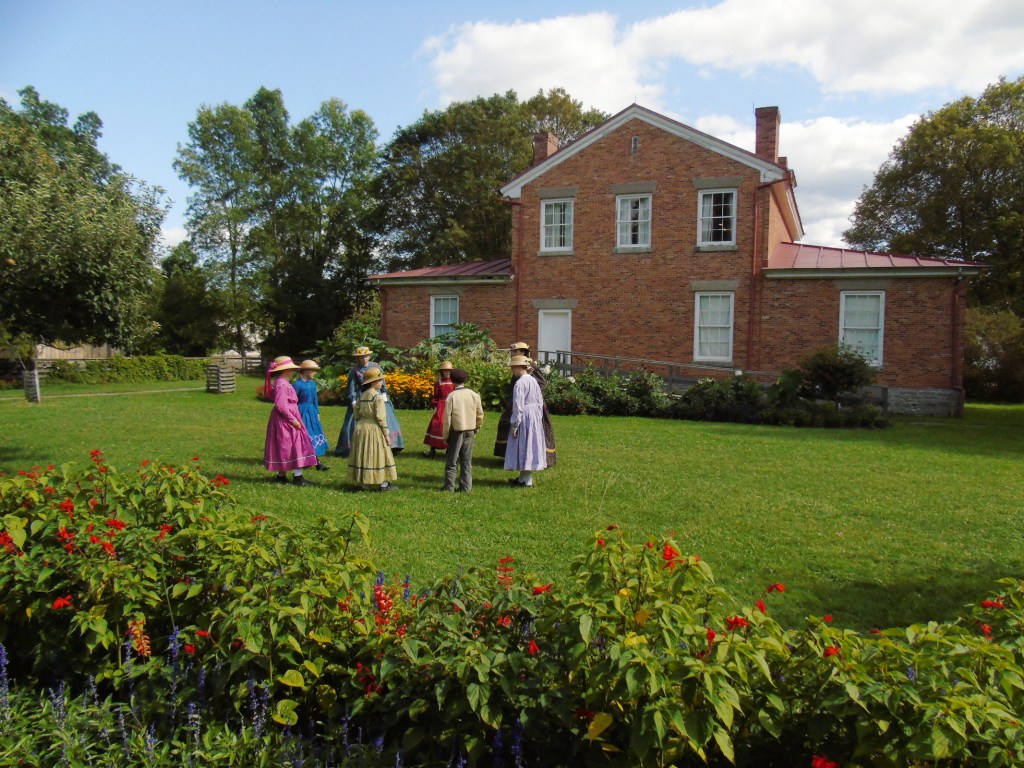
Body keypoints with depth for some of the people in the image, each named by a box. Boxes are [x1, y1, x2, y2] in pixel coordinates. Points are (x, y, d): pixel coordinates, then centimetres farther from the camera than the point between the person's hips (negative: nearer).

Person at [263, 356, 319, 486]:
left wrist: (294, 418, 18)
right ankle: (297, 477, -5)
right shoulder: (282, 384, -19)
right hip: (285, 420, -10)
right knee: (295, 446, -7)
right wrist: (293, 419, -20)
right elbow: (281, 405, -25)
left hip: (284, 420, 10)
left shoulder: (281, 382, 13)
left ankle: (281, 476, 20)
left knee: (283, 448, 14)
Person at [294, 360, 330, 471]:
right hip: (302, 412, -7)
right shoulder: (297, 384, -14)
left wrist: (317, 412, 16)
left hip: (312, 412, 7)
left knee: (315, 435, 5)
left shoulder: (312, 384, 7)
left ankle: (317, 462, 8)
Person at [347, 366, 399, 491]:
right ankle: (383, 483, 6)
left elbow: (356, 412, 12)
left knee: (364, 455, 12)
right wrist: (386, 434, -11)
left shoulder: (362, 395, 9)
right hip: (374, 429, -7)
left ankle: (364, 482, 19)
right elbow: (380, 417, -16)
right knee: (378, 455, 1)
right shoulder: (378, 396, -13)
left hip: (361, 428, 7)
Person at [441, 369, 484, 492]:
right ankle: (466, 487, 11)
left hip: (456, 431, -4)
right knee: (467, 461, 11)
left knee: (451, 460, 6)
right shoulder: (474, 395, 0)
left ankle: (449, 487, 7)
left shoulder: (451, 396, -11)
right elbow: (480, 415, 4)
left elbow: (447, 417, -11)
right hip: (470, 431, 4)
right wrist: (476, 429, 17)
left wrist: (445, 435, -2)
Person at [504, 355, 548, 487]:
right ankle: (523, 478, 24)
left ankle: (527, 481, 6)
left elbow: (518, 406, -19)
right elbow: (540, 402, 12)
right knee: (531, 446, 13)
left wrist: (514, 425, -14)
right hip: (535, 416, 8)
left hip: (524, 417, -8)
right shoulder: (533, 381, 8)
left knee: (523, 447, 1)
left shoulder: (519, 383, -17)